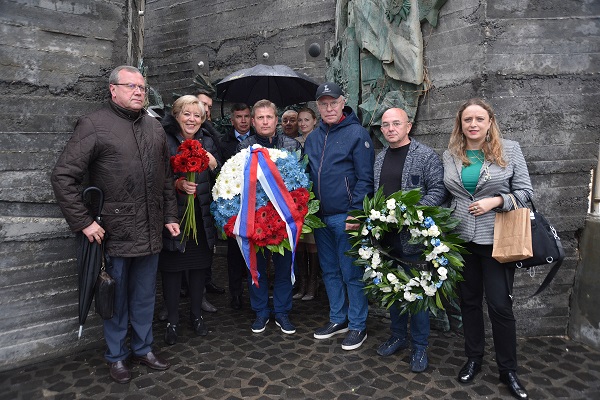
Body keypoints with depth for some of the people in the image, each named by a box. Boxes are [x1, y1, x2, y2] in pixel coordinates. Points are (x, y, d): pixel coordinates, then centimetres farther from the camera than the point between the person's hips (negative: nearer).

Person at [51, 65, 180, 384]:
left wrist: (170, 216, 12)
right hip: (115, 233, -4)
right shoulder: (94, 125, -7)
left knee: (145, 296, 16)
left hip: (151, 232, 5)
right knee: (117, 298, 11)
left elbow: (166, 177, 16)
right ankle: (116, 356, 31)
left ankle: (143, 348, 35)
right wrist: (83, 222, -13)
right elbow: (63, 176, -10)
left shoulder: (155, 128, 11)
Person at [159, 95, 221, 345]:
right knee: (172, 268, 5)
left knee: (199, 267, 12)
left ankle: (196, 316, 29)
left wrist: (214, 165, -9)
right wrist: (178, 184, -24)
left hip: (202, 218, 4)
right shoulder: (165, 142, -4)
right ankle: (172, 321, 22)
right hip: (174, 216, -3)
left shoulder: (208, 143, 9)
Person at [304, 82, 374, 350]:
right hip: (320, 217, 7)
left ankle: (358, 326, 18)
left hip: (346, 217, -6)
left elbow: (365, 179, -11)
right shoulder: (313, 138, 13)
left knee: (352, 273, 3)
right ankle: (338, 319, 32)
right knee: (329, 271, 16)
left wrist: (356, 213, -18)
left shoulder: (357, 133, -6)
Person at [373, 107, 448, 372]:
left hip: (413, 237, -6)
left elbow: (438, 190, -11)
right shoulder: (380, 159, 13)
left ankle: (419, 347, 20)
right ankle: (398, 337, 34)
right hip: (386, 237, 6)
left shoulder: (426, 156, -6)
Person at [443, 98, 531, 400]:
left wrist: (495, 201, -17)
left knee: (500, 305, 3)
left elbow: (525, 191, -2)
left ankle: (508, 370, 23)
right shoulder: (450, 155, 5)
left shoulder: (509, 150, -3)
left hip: (496, 240, -3)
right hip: (461, 240, 3)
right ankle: (473, 359, 32)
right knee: (469, 301, 14)